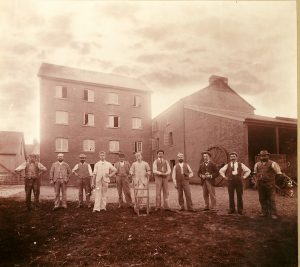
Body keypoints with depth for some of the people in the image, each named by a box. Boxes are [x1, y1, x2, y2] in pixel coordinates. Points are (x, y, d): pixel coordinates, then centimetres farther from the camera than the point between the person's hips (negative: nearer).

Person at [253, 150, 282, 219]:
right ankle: (264, 212, 21)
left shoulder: (273, 164, -4)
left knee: (271, 199, -3)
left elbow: (278, 173, -2)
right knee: (262, 199, 9)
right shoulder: (257, 164, 11)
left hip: (270, 185, -4)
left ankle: (273, 214, 5)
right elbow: (255, 173, 25)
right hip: (260, 185, 5)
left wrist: (272, 179, -3)